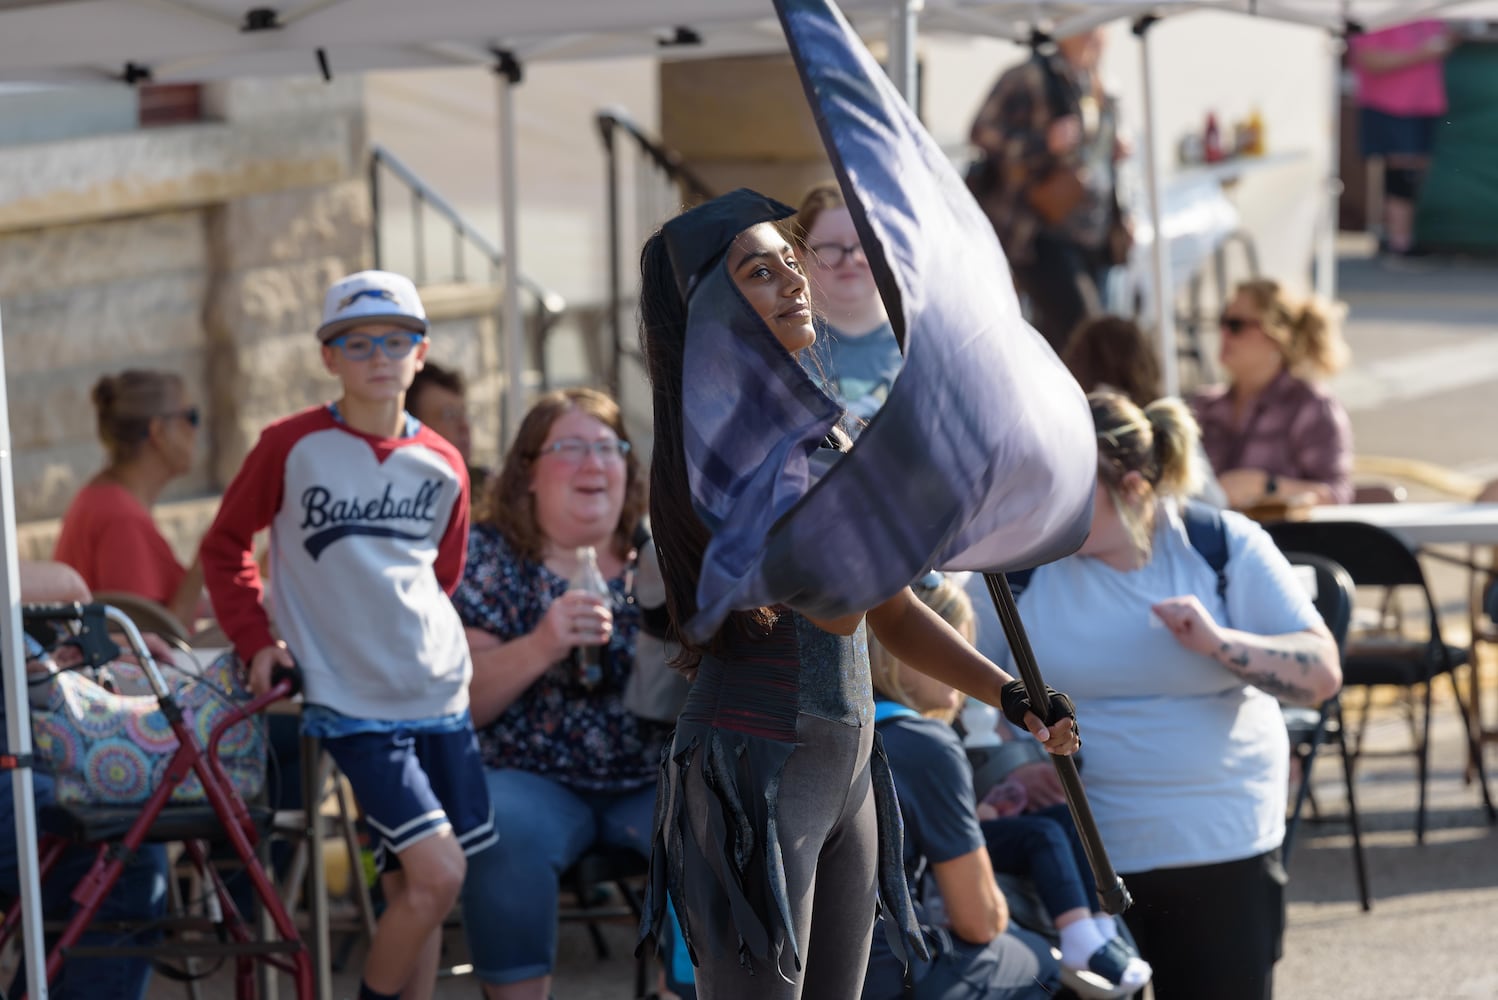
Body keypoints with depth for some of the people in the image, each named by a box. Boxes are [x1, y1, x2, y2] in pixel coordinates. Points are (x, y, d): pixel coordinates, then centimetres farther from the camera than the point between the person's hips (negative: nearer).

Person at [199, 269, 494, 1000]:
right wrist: (255, 639, -2)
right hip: (350, 703, -4)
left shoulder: (442, 466, 7)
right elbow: (225, 546, 8)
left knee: (414, 891, 5)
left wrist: (412, 634, 13)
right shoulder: (291, 448, -3)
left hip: (441, 696, 4)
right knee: (437, 876, -16)